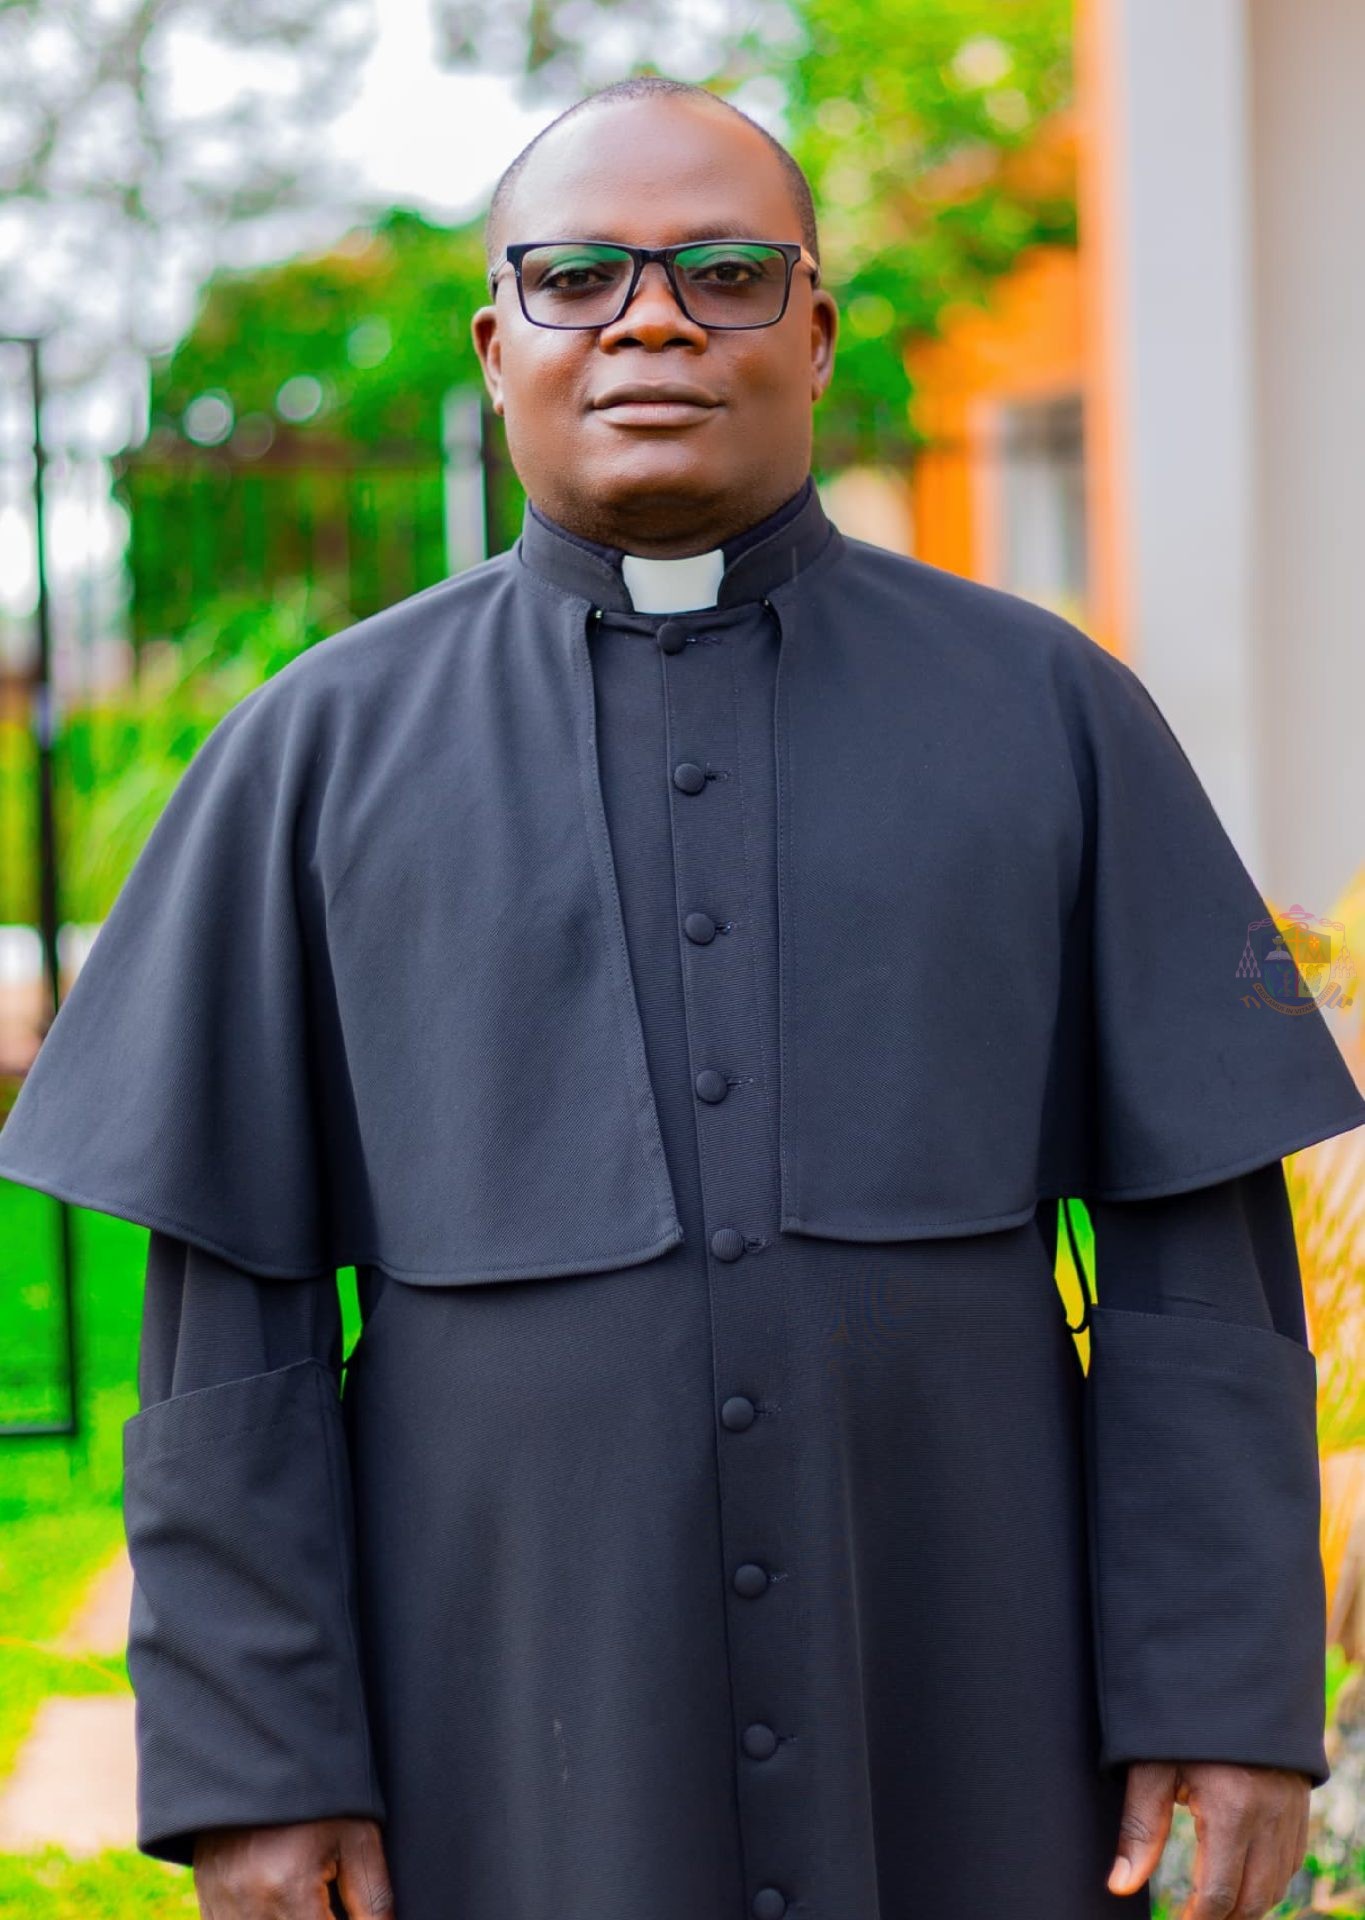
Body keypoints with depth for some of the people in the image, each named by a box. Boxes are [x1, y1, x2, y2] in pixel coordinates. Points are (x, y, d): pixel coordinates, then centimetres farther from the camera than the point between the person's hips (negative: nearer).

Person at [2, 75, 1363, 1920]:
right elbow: (229, 1304, 1)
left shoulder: (1043, 708, 3)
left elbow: (1196, 1241, 1)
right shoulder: (324, 750, 2)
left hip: (957, 1734, 1)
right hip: (513, 1757, 0)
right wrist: (247, 1754, -5)